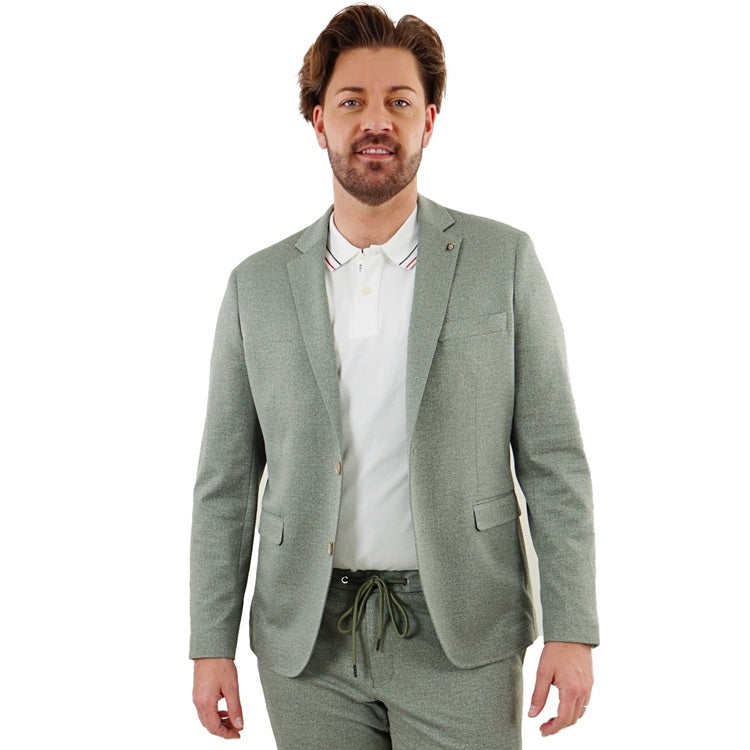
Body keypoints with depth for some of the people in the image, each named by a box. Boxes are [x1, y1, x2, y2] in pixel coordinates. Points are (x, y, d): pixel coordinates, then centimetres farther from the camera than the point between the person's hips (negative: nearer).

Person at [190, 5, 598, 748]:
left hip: (459, 640, -1)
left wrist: (571, 630, -7)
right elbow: (226, 481, 6)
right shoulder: (257, 284, 3)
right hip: (307, 641, 2)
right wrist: (211, 645, 2)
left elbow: (552, 457, -2)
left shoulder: (503, 261, -1)